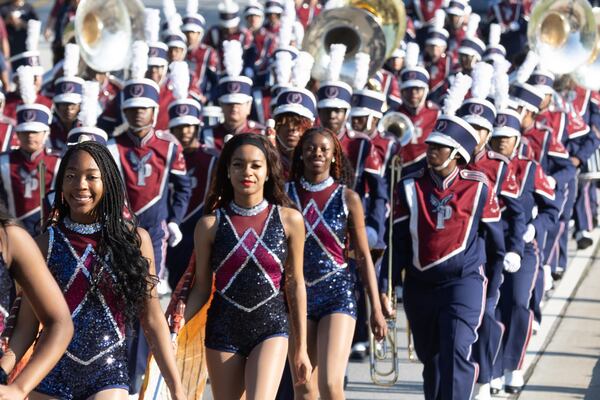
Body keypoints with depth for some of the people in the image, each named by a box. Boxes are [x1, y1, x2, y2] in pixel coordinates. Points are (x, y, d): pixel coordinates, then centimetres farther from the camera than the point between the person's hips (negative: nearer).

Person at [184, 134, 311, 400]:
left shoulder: (289, 220, -1)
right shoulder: (210, 225, -1)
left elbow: (295, 285, 4)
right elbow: (202, 288, 4)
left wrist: (301, 348, 6)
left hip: (270, 328, -1)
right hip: (223, 330, 1)